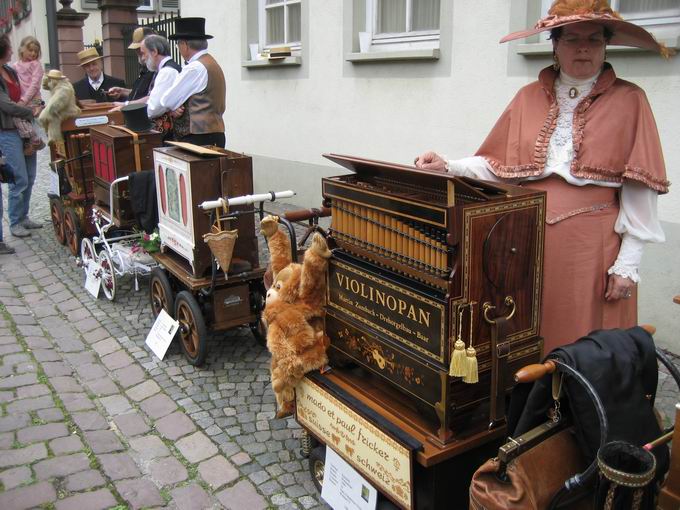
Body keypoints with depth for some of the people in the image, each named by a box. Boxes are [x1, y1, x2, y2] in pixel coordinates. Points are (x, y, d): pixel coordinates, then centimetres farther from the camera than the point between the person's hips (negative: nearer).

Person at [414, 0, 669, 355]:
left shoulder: (629, 101, 2)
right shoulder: (528, 97, 12)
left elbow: (639, 188, -2)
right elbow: (497, 165, 9)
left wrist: (628, 263, -7)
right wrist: (449, 168, -8)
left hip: (590, 246, -2)